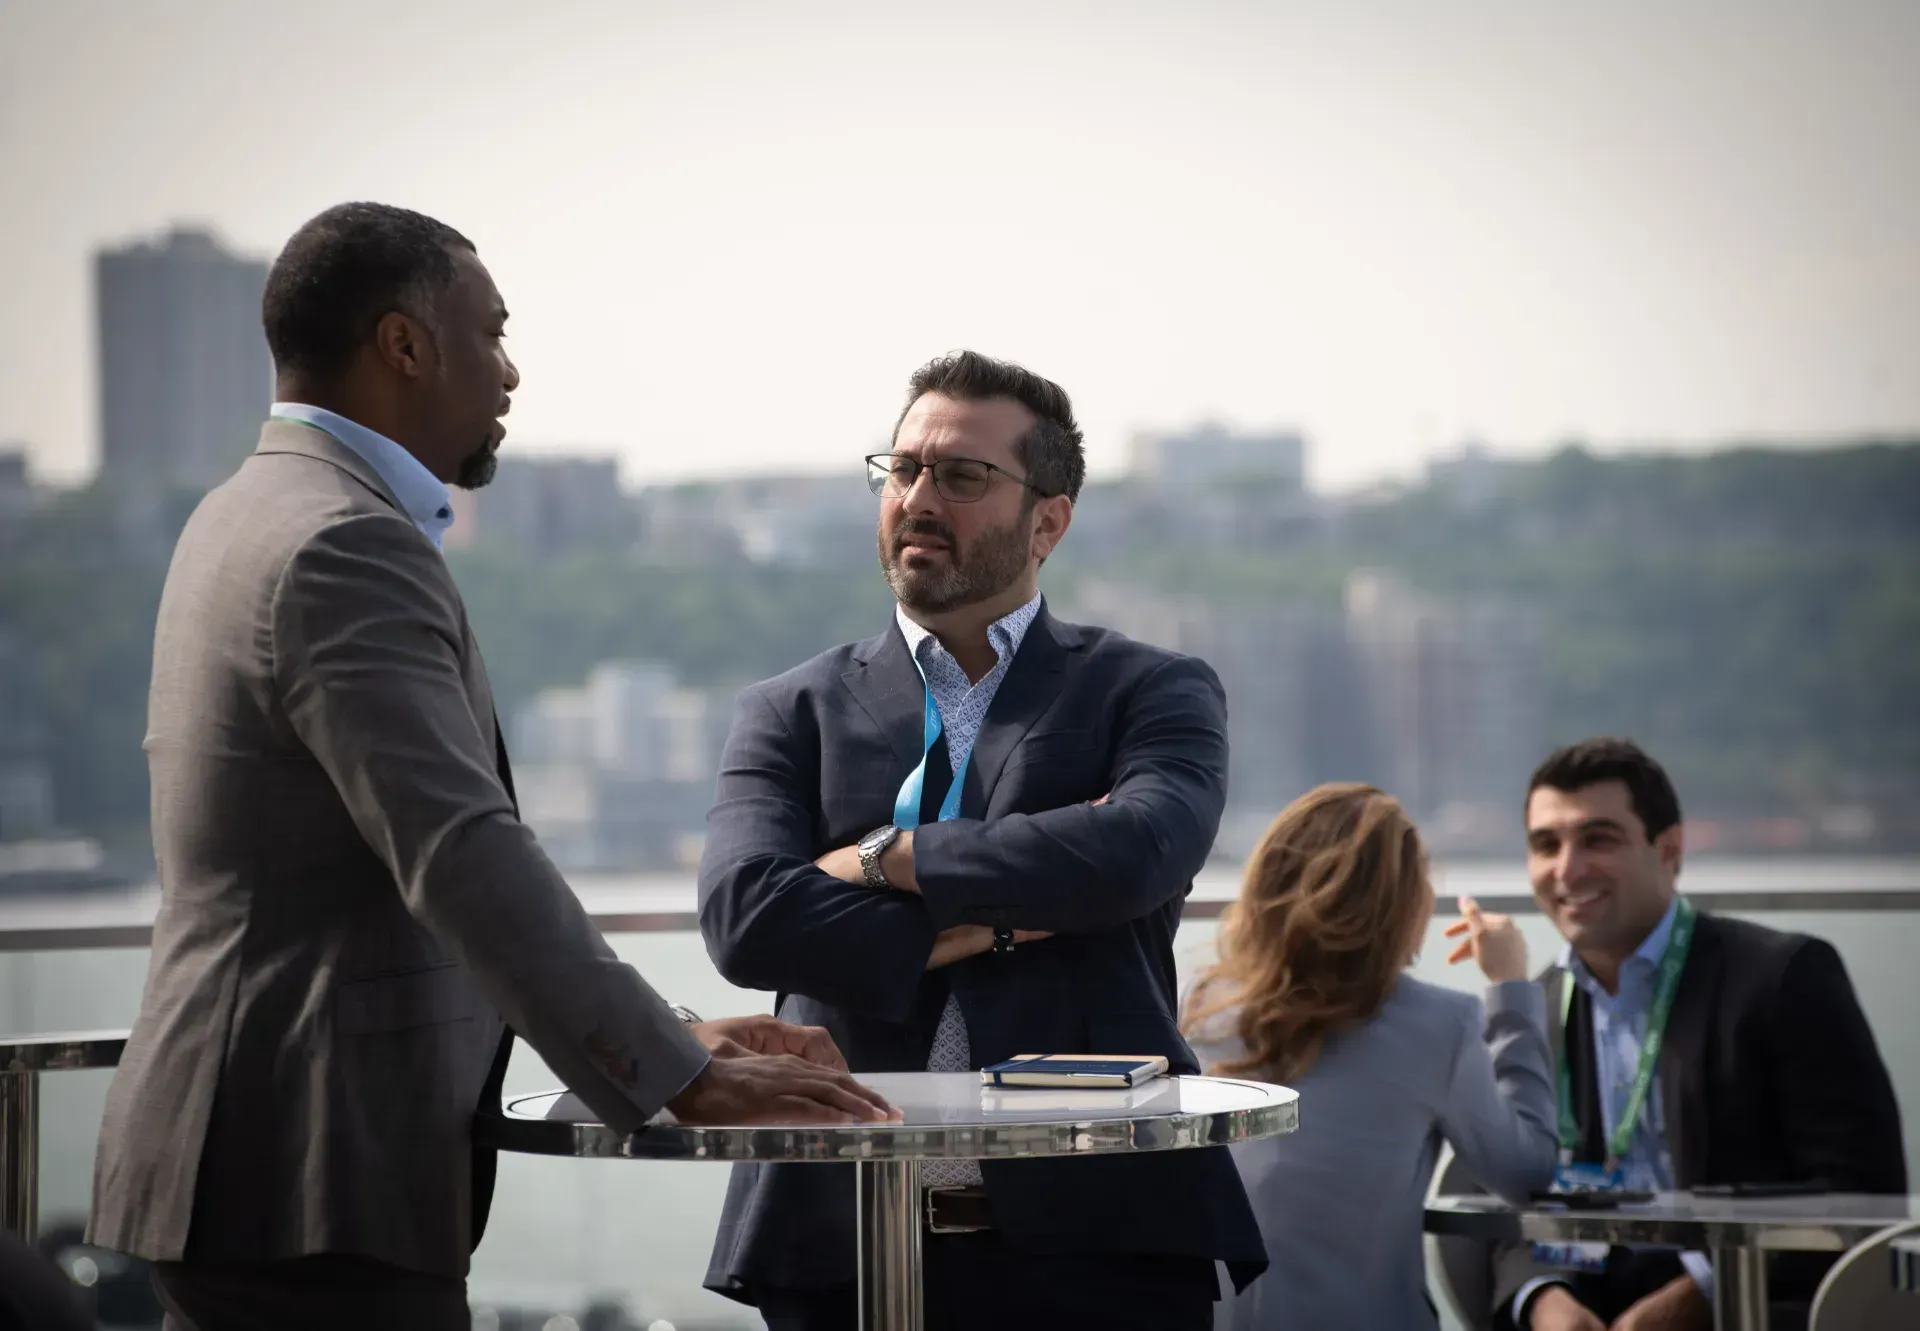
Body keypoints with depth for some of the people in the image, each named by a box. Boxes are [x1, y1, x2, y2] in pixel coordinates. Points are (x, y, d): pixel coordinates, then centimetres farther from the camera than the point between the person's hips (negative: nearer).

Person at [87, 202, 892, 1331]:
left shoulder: (256, 518, 17)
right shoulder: (345, 548, -16)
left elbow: (452, 846, 19)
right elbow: (465, 860, -25)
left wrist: (668, 1034, 14)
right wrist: (683, 1080, -24)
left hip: (254, 1157, 10)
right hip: (316, 1185, -10)